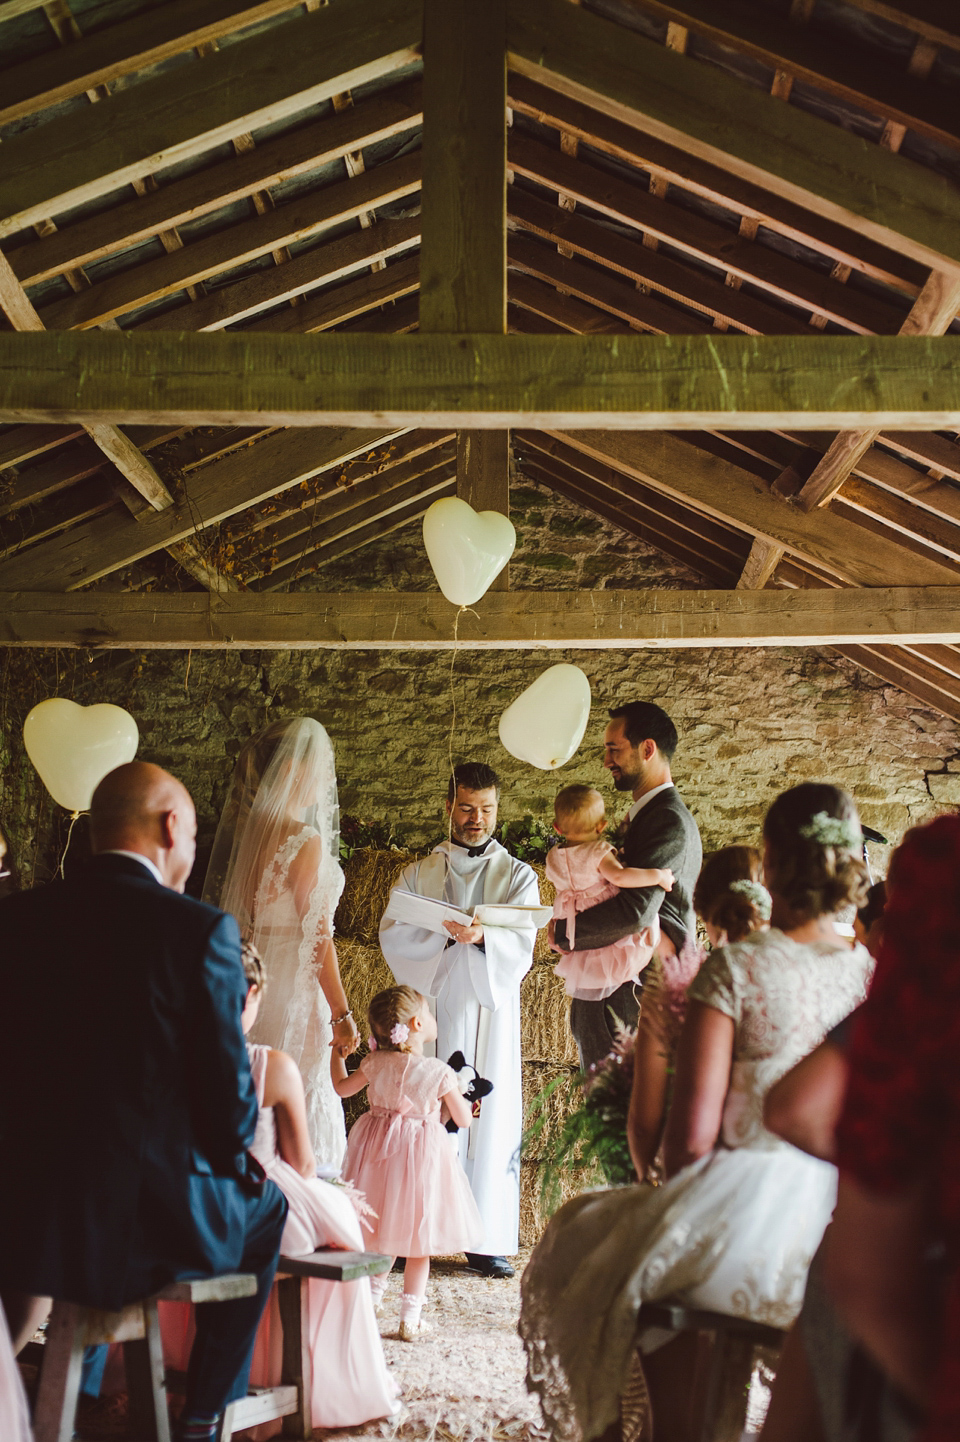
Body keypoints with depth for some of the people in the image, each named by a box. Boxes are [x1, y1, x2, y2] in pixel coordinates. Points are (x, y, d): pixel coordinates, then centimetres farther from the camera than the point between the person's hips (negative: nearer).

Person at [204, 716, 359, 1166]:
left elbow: (233, 918, 12)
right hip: (293, 990, -8)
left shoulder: (245, 829, 7)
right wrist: (342, 1014, -8)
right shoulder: (305, 840, -15)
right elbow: (316, 935, -15)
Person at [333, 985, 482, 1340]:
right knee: (419, 1240, 7)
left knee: (382, 1232, 19)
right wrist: (458, 1092, 13)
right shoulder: (439, 1072, -15)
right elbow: (463, 1120, -5)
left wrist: (336, 1053, 25)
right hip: (422, 1155, -4)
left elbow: (342, 1087, 11)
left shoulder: (375, 1064, -6)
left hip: (379, 1151, 4)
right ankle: (410, 1317, 12)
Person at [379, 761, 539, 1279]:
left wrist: (483, 934, -26)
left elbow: (520, 944, -4)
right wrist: (444, 932, -17)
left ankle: (487, 1240, 2)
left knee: (491, 1118, -3)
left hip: (491, 1010, 0)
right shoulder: (417, 874, 14)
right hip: (430, 1006, 1)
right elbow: (393, 934, 0)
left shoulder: (517, 875, 11)